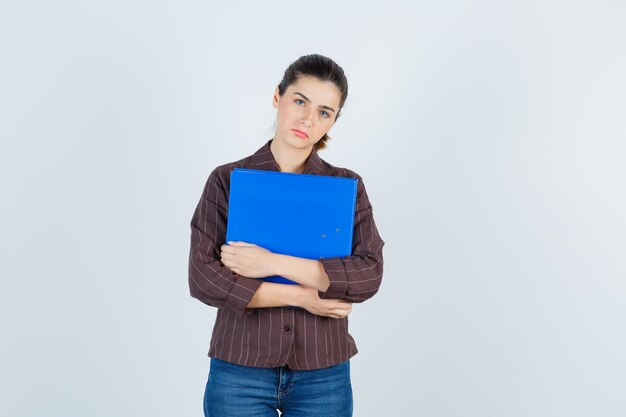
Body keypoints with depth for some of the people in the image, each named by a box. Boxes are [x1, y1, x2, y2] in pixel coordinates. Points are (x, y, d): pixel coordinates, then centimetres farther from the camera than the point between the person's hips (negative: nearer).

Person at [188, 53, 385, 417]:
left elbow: (369, 276, -11)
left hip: (324, 377, 1)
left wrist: (274, 263, -18)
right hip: (239, 374, -1)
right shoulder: (227, 181, -1)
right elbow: (204, 279, -10)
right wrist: (302, 297, -14)